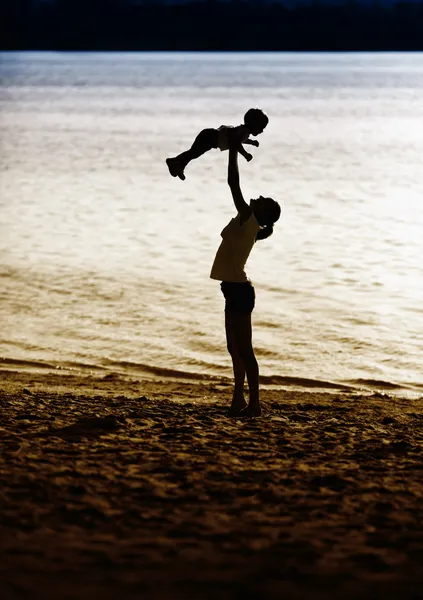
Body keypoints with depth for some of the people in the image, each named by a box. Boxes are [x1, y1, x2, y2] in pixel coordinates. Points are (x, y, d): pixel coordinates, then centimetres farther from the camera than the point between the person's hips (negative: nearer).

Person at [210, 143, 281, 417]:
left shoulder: (249, 220, -12)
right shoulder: (246, 223, 11)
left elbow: (234, 184, -14)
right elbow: (234, 185, 23)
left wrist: (233, 151, -8)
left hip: (239, 290, -10)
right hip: (236, 290, 10)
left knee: (244, 350, -7)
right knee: (236, 349, 16)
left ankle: (254, 404, -4)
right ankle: (239, 401, 24)